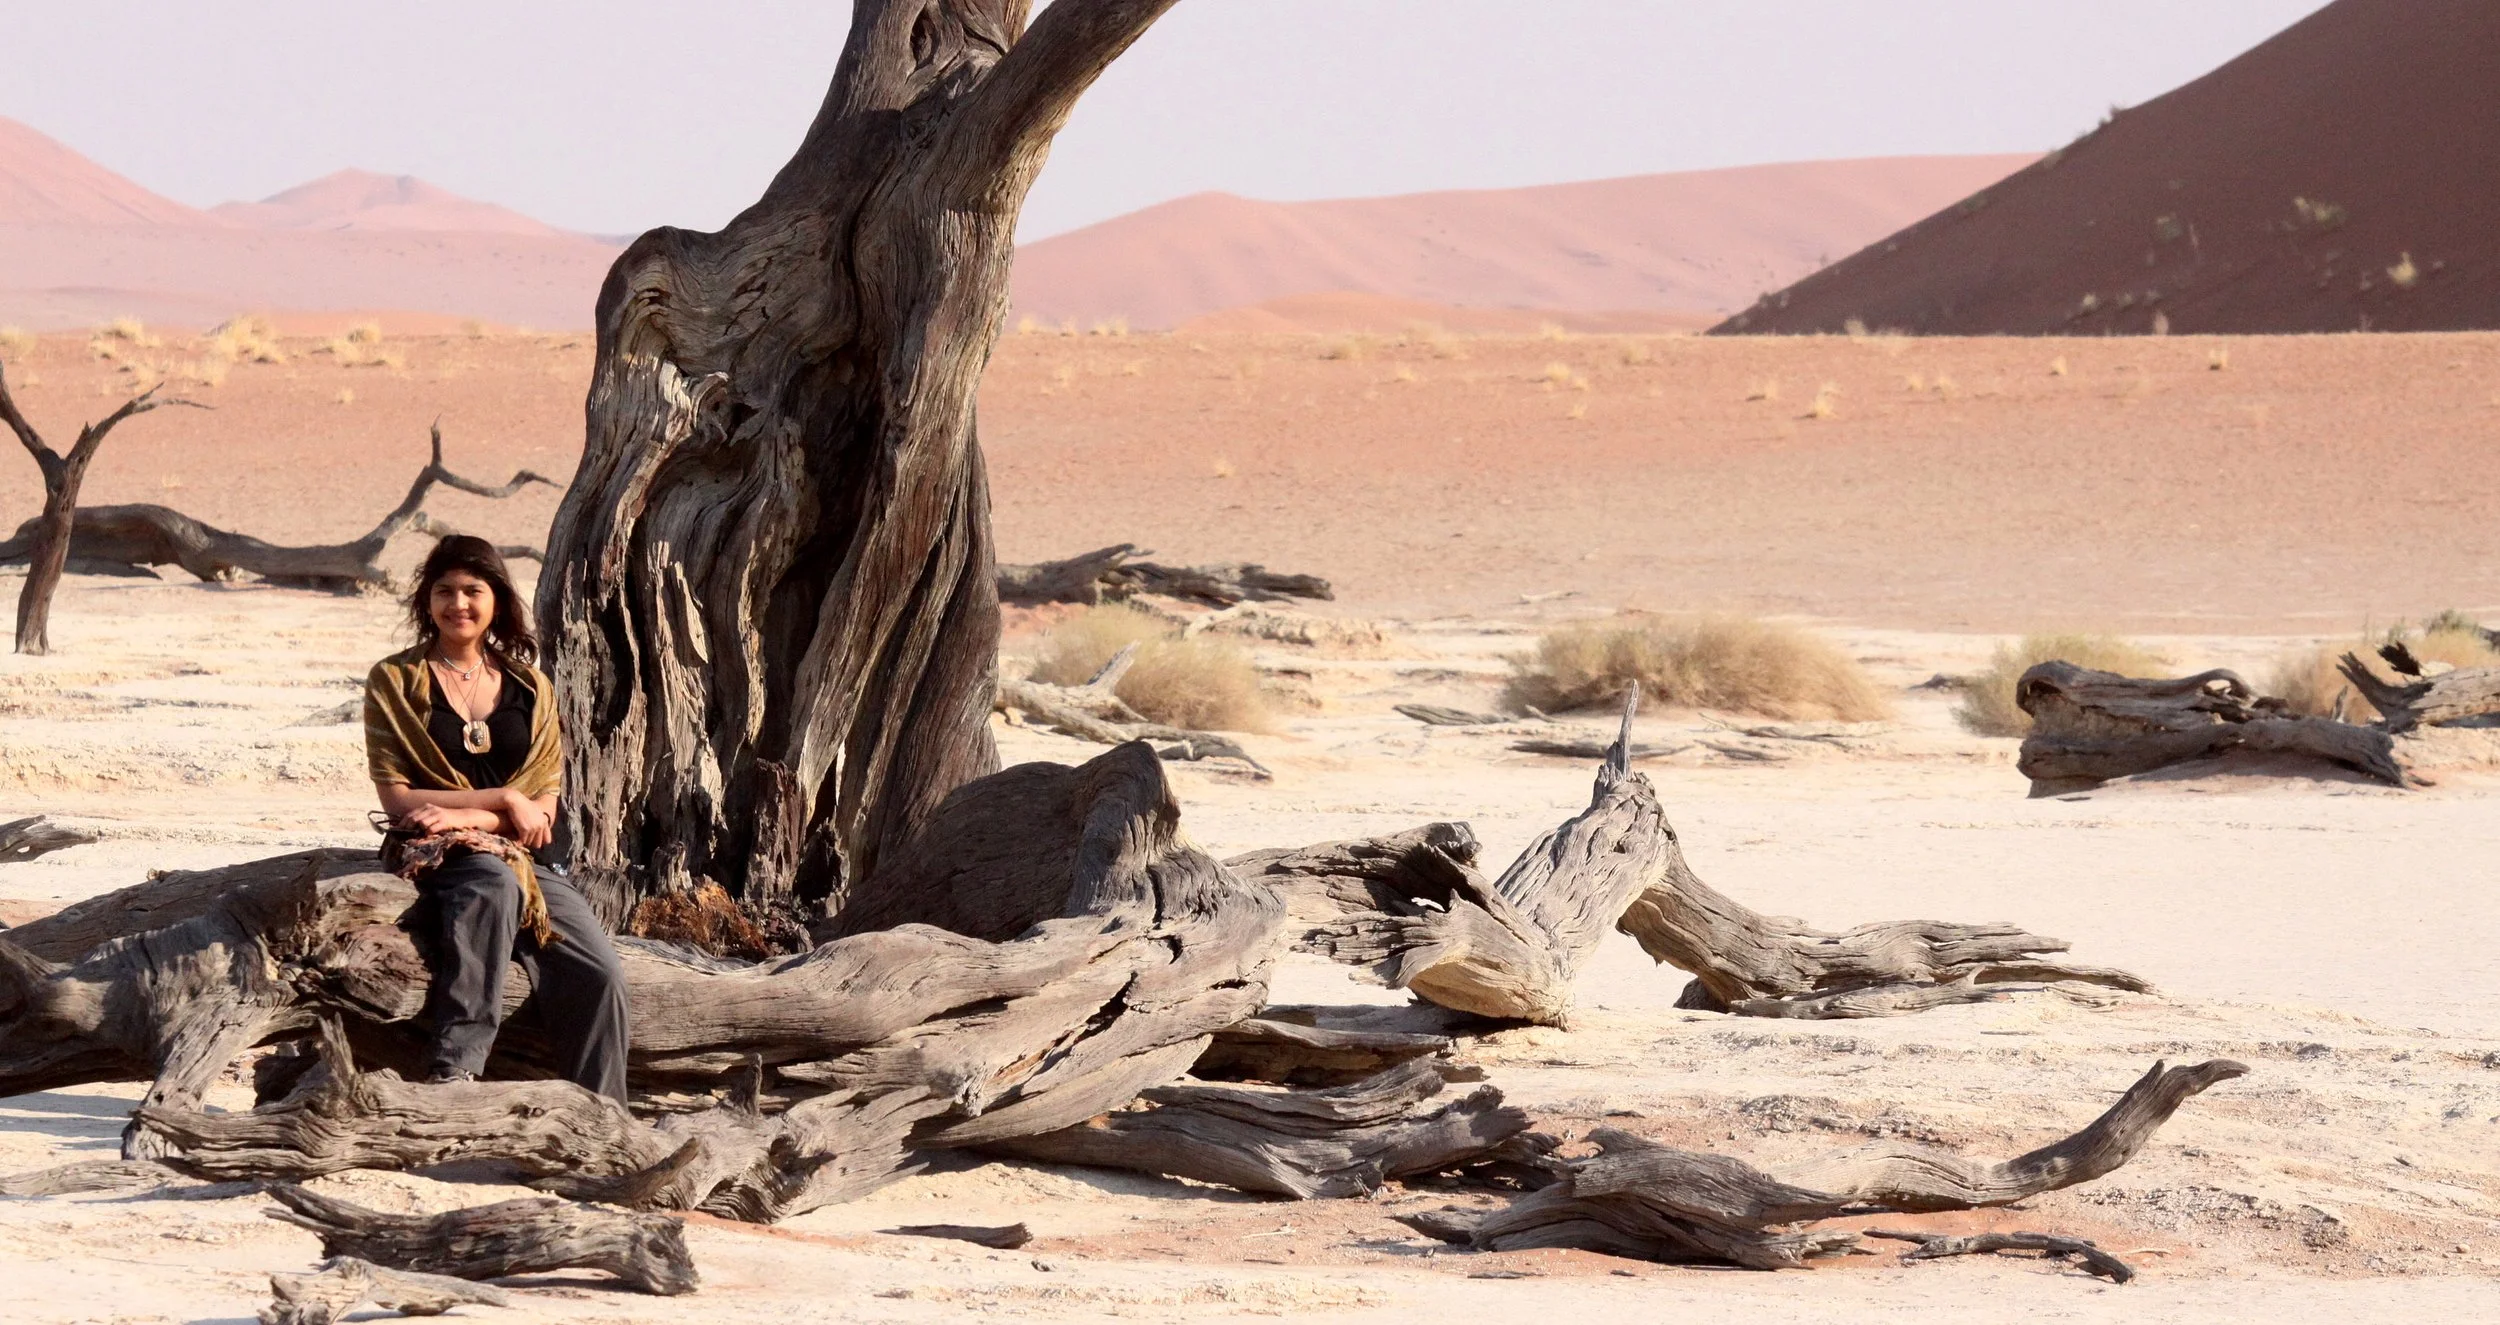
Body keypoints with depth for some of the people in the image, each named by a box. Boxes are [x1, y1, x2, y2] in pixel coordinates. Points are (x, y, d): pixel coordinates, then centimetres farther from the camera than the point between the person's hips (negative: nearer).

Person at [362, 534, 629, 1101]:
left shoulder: (531, 689, 16)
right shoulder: (394, 682, 7)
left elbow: (542, 806, 6)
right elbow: (396, 798, -2)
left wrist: (468, 816, -14)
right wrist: (504, 801, -9)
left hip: (528, 859, 4)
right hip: (434, 856, -3)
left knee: (601, 976, -23)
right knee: (494, 884, -40)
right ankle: (454, 1070, -46)